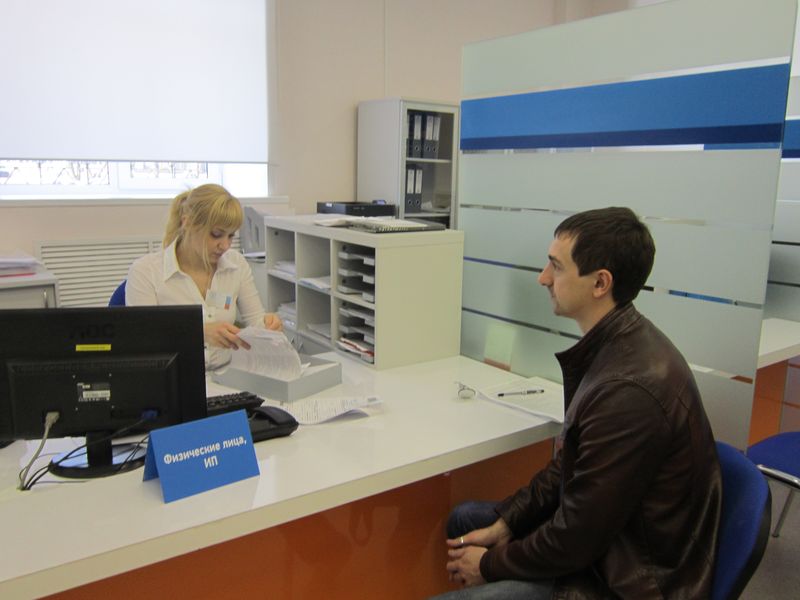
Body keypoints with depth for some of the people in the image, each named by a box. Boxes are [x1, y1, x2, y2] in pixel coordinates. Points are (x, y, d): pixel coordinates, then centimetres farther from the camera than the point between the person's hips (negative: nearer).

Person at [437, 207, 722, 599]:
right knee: (464, 519, 16)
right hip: (610, 539, 9)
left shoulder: (630, 389, -31)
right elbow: (569, 464, 7)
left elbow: (576, 538, -23)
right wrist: (503, 524, 2)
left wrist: (491, 565, -8)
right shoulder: (614, 345, -2)